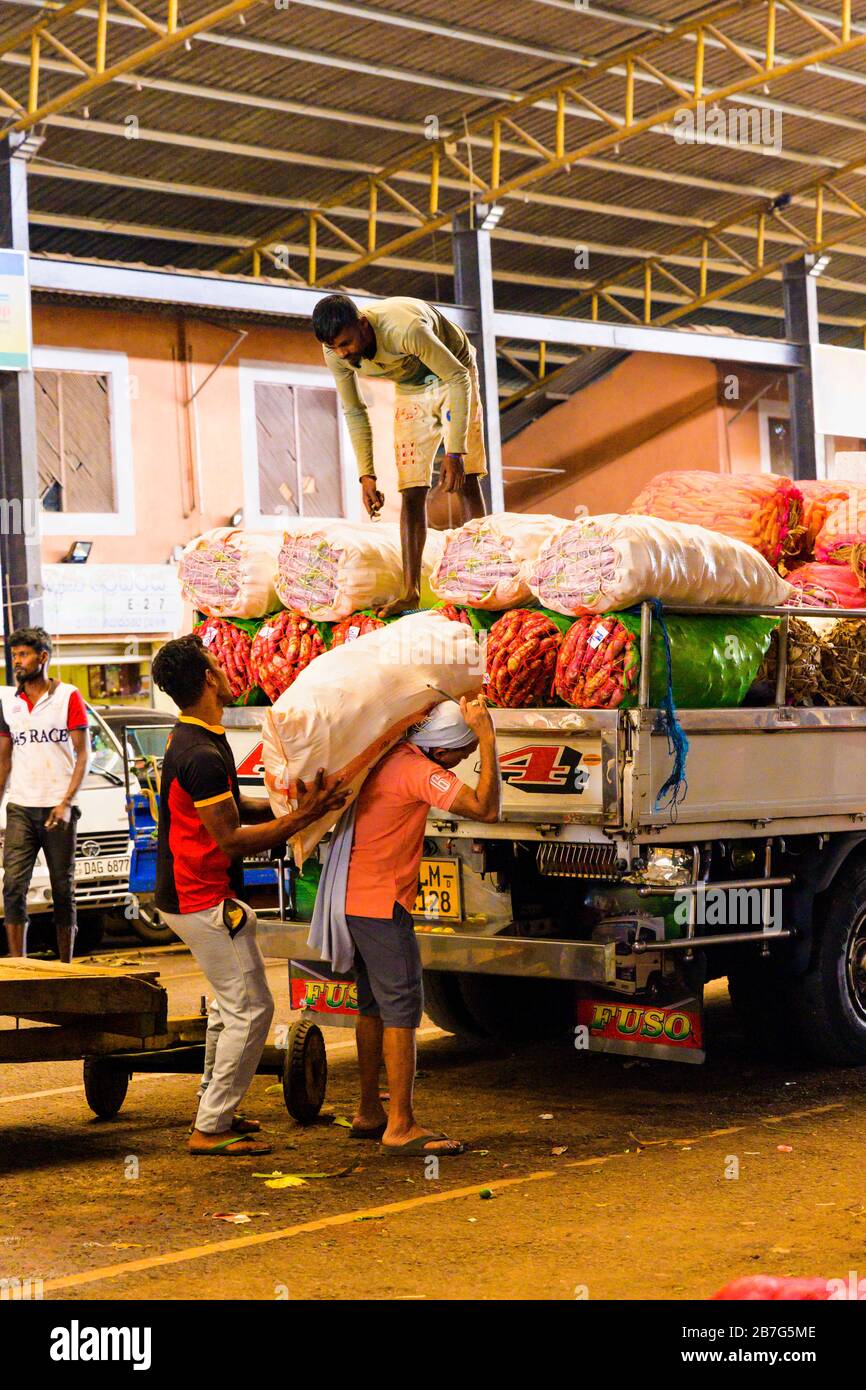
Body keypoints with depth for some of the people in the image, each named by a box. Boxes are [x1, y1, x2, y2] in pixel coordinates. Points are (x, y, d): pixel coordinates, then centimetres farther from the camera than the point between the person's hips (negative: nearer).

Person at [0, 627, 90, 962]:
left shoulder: (68, 696, 0)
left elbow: (83, 753, -3)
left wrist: (67, 802, -13)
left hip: (57, 808, -3)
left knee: (63, 889, 4)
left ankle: (65, 966, 13)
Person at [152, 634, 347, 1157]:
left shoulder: (198, 740, 10)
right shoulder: (202, 756, -24)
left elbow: (230, 806, 16)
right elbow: (231, 839, -23)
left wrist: (291, 804, 5)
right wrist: (302, 818, -22)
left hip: (196, 894, 11)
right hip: (203, 901, -11)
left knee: (232, 1001, 21)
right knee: (250, 1008, -6)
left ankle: (215, 1108, 30)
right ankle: (211, 1129, -1)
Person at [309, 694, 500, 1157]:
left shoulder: (386, 754, 8)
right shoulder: (418, 771, -19)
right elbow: (486, 808, -27)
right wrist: (488, 739, -23)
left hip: (352, 900, 10)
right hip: (381, 905, -10)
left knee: (374, 1006, 17)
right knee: (402, 1008, -7)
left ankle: (368, 1113, 25)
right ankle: (401, 1127, -6)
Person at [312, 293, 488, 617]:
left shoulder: (405, 329, -40)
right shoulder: (336, 354, -21)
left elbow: (459, 377, -31)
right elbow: (354, 412, -5)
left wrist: (456, 452, -34)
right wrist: (366, 475, -9)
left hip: (452, 377, -4)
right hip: (411, 392, 4)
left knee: (466, 481, -12)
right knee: (412, 491, -5)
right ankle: (410, 591, -9)